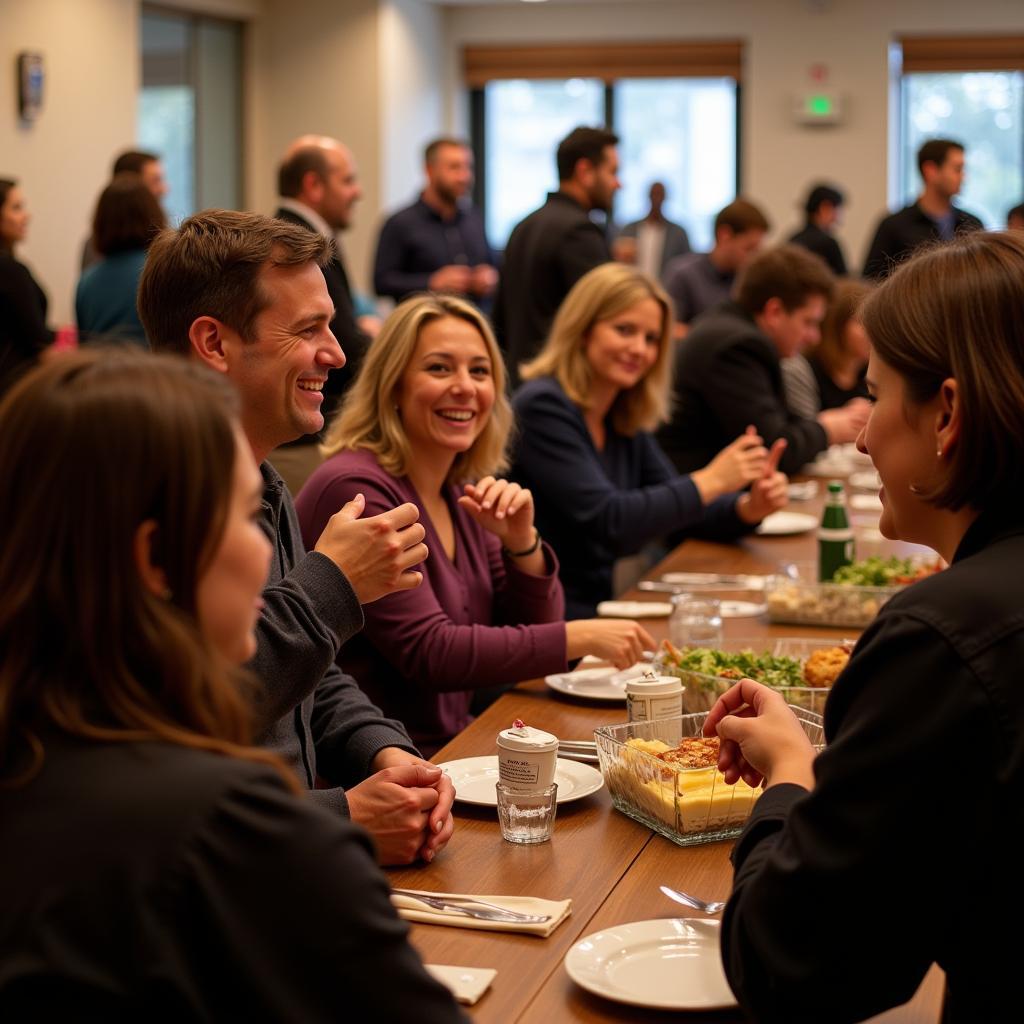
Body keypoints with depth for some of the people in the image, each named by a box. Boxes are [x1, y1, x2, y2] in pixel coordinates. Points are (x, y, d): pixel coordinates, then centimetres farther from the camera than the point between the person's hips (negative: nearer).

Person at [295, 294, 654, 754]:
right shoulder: (357, 489, -16)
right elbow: (429, 655, -21)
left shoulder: (462, 493, 10)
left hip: (450, 746, 8)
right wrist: (581, 637, -18)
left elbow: (534, 627, 11)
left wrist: (521, 543, -8)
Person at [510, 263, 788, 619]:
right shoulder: (542, 407, -15)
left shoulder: (626, 420, 10)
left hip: (596, 610, 8)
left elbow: (677, 507, 14)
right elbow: (607, 523, -21)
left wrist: (748, 509, -5)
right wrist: (710, 481, -18)